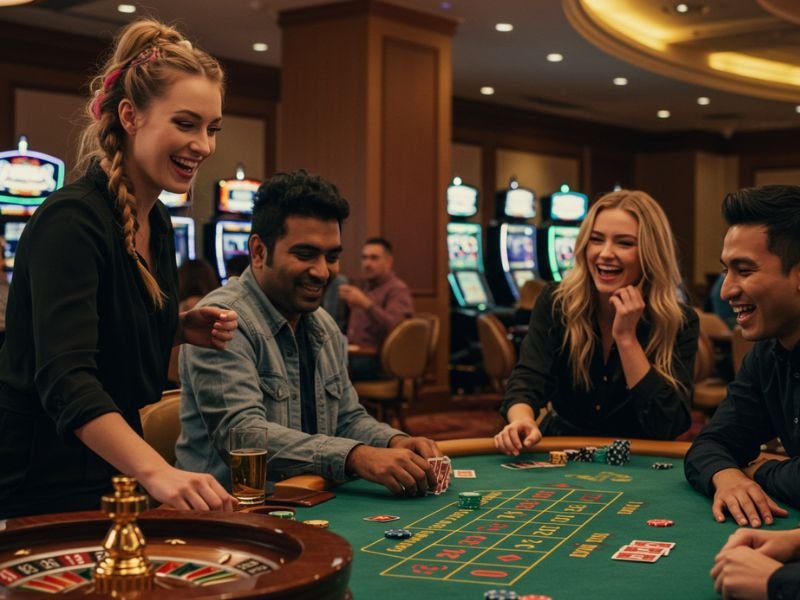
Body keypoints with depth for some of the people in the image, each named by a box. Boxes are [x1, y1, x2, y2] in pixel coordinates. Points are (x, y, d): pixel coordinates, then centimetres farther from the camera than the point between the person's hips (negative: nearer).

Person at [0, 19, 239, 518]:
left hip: (110, 472, 8)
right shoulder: (71, 220, -22)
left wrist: (184, 329, -3)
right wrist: (156, 471, -49)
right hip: (41, 484, -8)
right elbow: (65, 379, -35)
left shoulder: (158, 222, 3)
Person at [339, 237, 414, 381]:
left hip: (376, 359, -8)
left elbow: (394, 327, -19)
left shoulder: (397, 290, 0)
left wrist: (366, 304, -28)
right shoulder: (365, 287, 24)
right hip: (353, 353, 8)